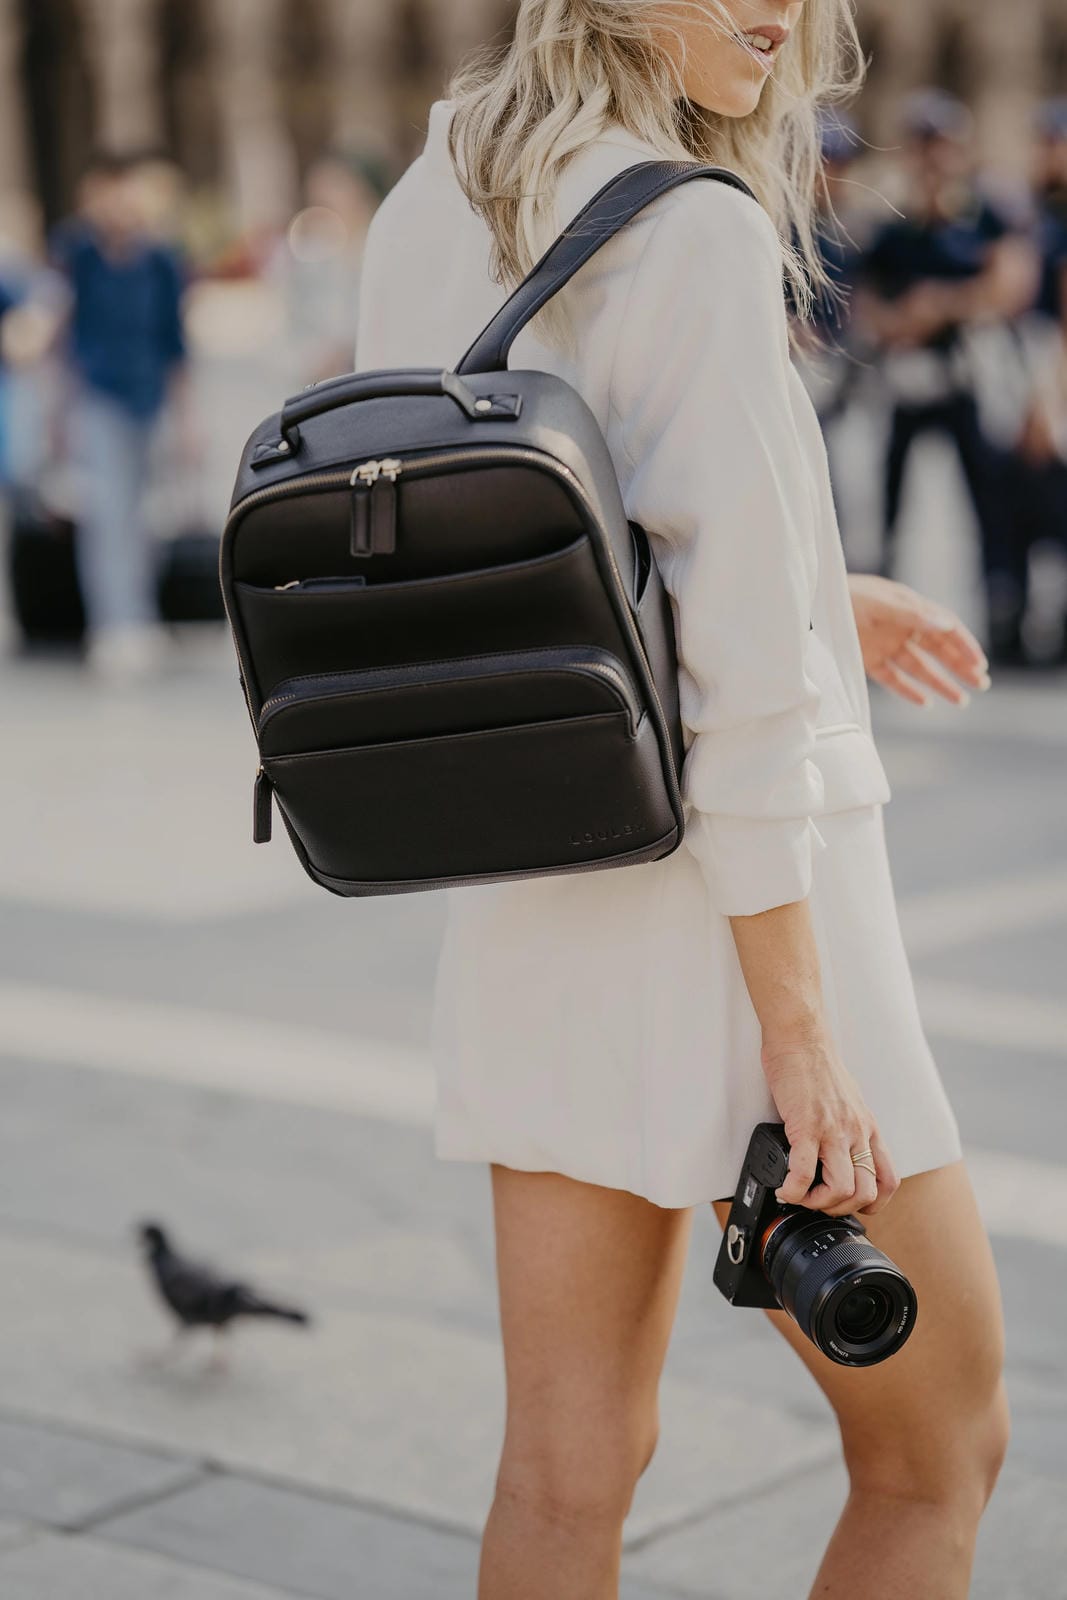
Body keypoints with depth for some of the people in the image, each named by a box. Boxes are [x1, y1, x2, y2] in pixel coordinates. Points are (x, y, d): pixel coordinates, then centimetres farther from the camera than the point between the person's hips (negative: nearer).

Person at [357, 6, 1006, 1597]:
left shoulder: (427, 215, 5)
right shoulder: (698, 233, -19)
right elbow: (736, 676, -22)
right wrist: (801, 1031, -19)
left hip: (529, 916, 7)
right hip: (734, 920, -7)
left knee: (569, 1472, 14)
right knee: (940, 1455, 11)